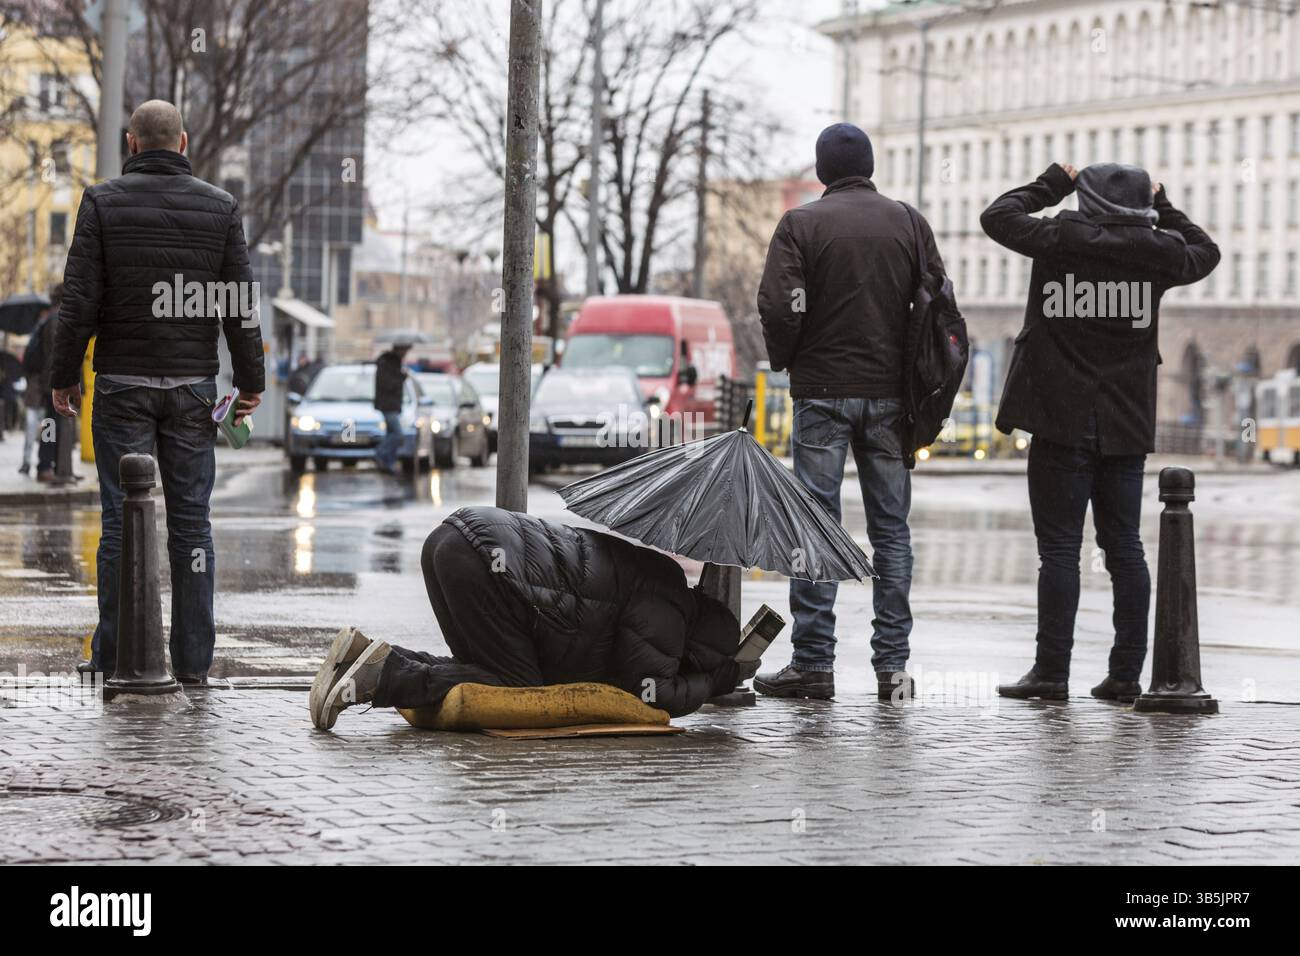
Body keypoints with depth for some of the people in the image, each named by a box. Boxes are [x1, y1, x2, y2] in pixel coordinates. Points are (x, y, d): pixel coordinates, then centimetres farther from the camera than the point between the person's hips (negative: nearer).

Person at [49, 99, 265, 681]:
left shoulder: (103, 203, -3)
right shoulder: (220, 208, 3)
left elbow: (78, 301, -7)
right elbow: (241, 306, 1)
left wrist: (64, 377, 1)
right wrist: (251, 381, 8)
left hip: (122, 386, -1)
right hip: (192, 387, 1)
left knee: (122, 520, 2)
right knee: (191, 521, 5)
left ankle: (115, 655, 0)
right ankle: (192, 660, 5)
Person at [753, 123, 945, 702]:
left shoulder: (801, 224, -4)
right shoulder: (909, 224, 6)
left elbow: (777, 306, -13)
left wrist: (785, 361, 4)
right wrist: (913, 371, 14)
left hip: (823, 391, -3)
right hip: (890, 394, 3)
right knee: (891, 527, 6)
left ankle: (813, 661, -2)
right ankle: (891, 664, 4)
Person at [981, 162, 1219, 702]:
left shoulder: (1061, 239, -7)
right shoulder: (1157, 251, 1)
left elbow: (998, 217, 8)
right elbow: (1204, 252, 24)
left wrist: (1052, 184, 18)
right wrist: (1162, 208, 28)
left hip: (1063, 422, -3)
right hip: (1127, 426, 3)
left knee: (1059, 548, -3)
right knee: (1124, 547, 8)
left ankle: (1051, 672, -4)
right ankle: (1126, 673, 8)